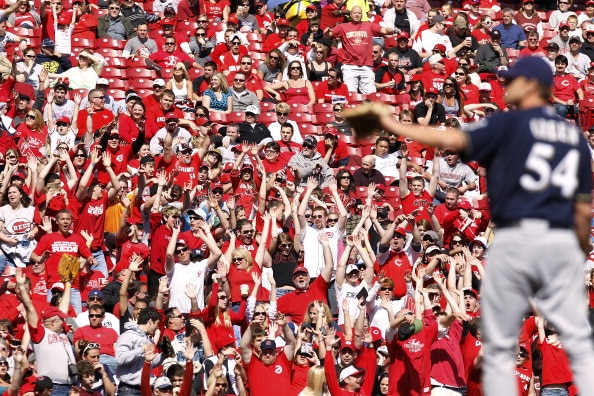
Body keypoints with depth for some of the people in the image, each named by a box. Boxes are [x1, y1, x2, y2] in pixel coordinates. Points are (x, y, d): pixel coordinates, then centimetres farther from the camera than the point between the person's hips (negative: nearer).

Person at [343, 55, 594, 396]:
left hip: (515, 238, -4)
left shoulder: (512, 123, 1)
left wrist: (393, 125, -2)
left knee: (500, 347, 5)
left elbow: (453, 139, -11)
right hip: (563, 241, 4)